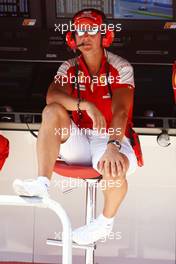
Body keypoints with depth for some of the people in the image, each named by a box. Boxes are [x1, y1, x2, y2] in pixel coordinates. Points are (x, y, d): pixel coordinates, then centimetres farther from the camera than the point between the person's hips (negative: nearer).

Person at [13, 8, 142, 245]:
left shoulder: (121, 68, -8)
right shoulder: (69, 68, 3)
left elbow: (120, 111, -22)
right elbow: (52, 96, -18)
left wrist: (113, 147, -40)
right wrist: (85, 105, -35)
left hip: (110, 138, -3)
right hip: (78, 142, 3)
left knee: (114, 168, -37)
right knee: (52, 111, -22)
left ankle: (106, 223, -5)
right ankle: (43, 183, -30)